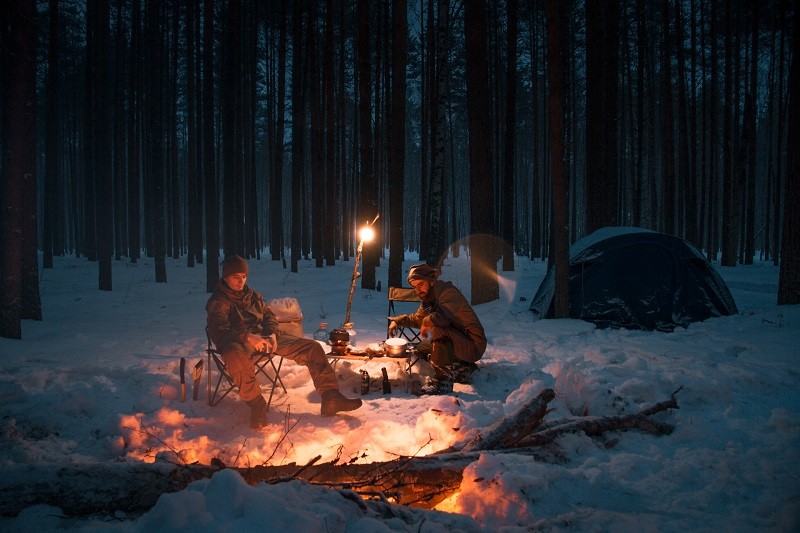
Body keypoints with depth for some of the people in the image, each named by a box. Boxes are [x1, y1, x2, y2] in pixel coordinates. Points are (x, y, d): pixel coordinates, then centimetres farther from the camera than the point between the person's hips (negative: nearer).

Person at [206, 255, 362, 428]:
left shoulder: (253, 295, 24)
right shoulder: (218, 302, 2)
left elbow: (269, 316, 19)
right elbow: (219, 331, -13)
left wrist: (272, 334, -6)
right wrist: (248, 337, -30)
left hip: (265, 337, 6)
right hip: (239, 342, -6)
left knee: (312, 347, -10)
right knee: (235, 355, -45)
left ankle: (330, 397, -13)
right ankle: (256, 406, -32)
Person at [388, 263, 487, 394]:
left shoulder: (448, 292, -20)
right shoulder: (427, 299, 8)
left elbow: (443, 316, -40)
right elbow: (417, 318, 27)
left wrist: (427, 323, -20)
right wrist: (396, 320, 13)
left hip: (474, 345, -10)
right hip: (457, 342, 10)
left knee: (439, 328, -31)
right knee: (422, 349, 17)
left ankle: (443, 381, -25)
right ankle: (463, 369, 13)